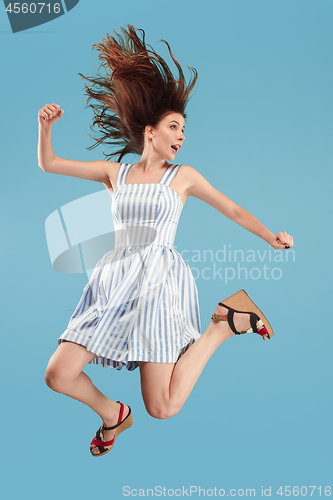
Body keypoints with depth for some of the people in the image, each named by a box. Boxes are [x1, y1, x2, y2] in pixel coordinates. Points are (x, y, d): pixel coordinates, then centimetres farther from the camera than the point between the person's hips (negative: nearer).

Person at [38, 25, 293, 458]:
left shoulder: (183, 176, 9)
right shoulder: (115, 172, 13)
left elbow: (234, 211, 14)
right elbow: (47, 163, 16)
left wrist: (271, 237, 1)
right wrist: (45, 126, -1)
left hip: (160, 279, -3)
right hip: (116, 280, 3)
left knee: (163, 408, -12)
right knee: (59, 375, -8)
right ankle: (113, 414, 23)